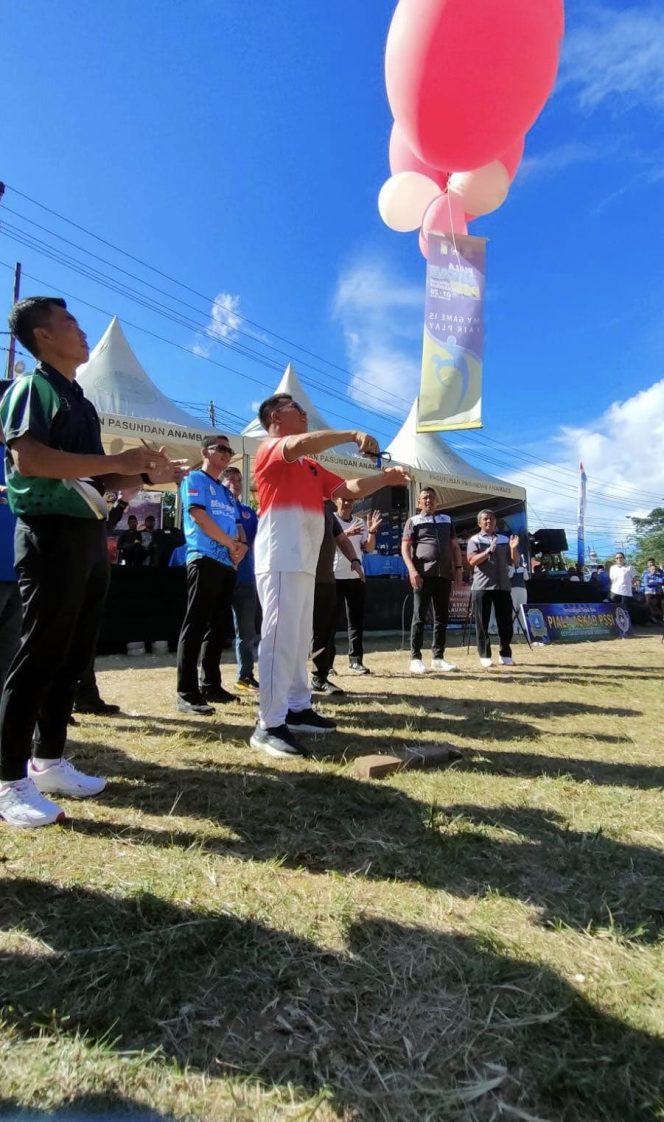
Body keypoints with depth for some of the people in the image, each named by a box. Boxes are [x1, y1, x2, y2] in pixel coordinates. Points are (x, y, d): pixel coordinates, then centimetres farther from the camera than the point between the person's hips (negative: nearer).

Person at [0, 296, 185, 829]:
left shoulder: (82, 401, 23)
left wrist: (147, 474, 10)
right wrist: (116, 460, -18)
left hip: (89, 534, 9)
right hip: (51, 533, -9)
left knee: (74, 656, 11)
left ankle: (51, 762, 22)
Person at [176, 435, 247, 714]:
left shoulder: (228, 493, 25)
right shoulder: (195, 479, 2)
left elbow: (238, 525, 21)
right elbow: (199, 516, -12)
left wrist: (242, 545, -3)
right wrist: (231, 543, -7)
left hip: (227, 564, 8)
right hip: (205, 560, -8)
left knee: (217, 627, 10)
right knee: (195, 626, -9)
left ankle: (211, 685, 19)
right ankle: (187, 693, -8)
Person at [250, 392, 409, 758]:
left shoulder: (311, 466, 24)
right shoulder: (269, 449, -1)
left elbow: (350, 489, 21)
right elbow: (300, 444, -24)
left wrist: (385, 478, 7)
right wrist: (353, 435, -23)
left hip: (304, 561, 9)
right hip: (280, 560, -9)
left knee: (300, 639, 12)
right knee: (280, 638, -11)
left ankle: (298, 709, 22)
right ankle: (268, 726, -7)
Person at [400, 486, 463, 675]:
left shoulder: (447, 520, 18)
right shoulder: (414, 521, 7)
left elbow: (455, 546, 18)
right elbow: (405, 548, -1)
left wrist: (458, 568, 6)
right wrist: (412, 570, -15)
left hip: (444, 574, 4)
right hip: (423, 574, -4)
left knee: (442, 617, 6)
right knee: (419, 617, -2)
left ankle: (438, 657, 14)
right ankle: (415, 658, 1)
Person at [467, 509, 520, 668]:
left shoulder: (504, 539, 15)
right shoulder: (475, 539, 4)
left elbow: (514, 562, 13)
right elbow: (472, 561, -10)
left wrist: (513, 548, -6)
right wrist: (488, 551, -20)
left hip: (503, 586, 4)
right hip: (482, 587, -4)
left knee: (506, 623, 5)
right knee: (482, 623, -1)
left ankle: (505, 655, 15)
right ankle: (484, 656, 5)